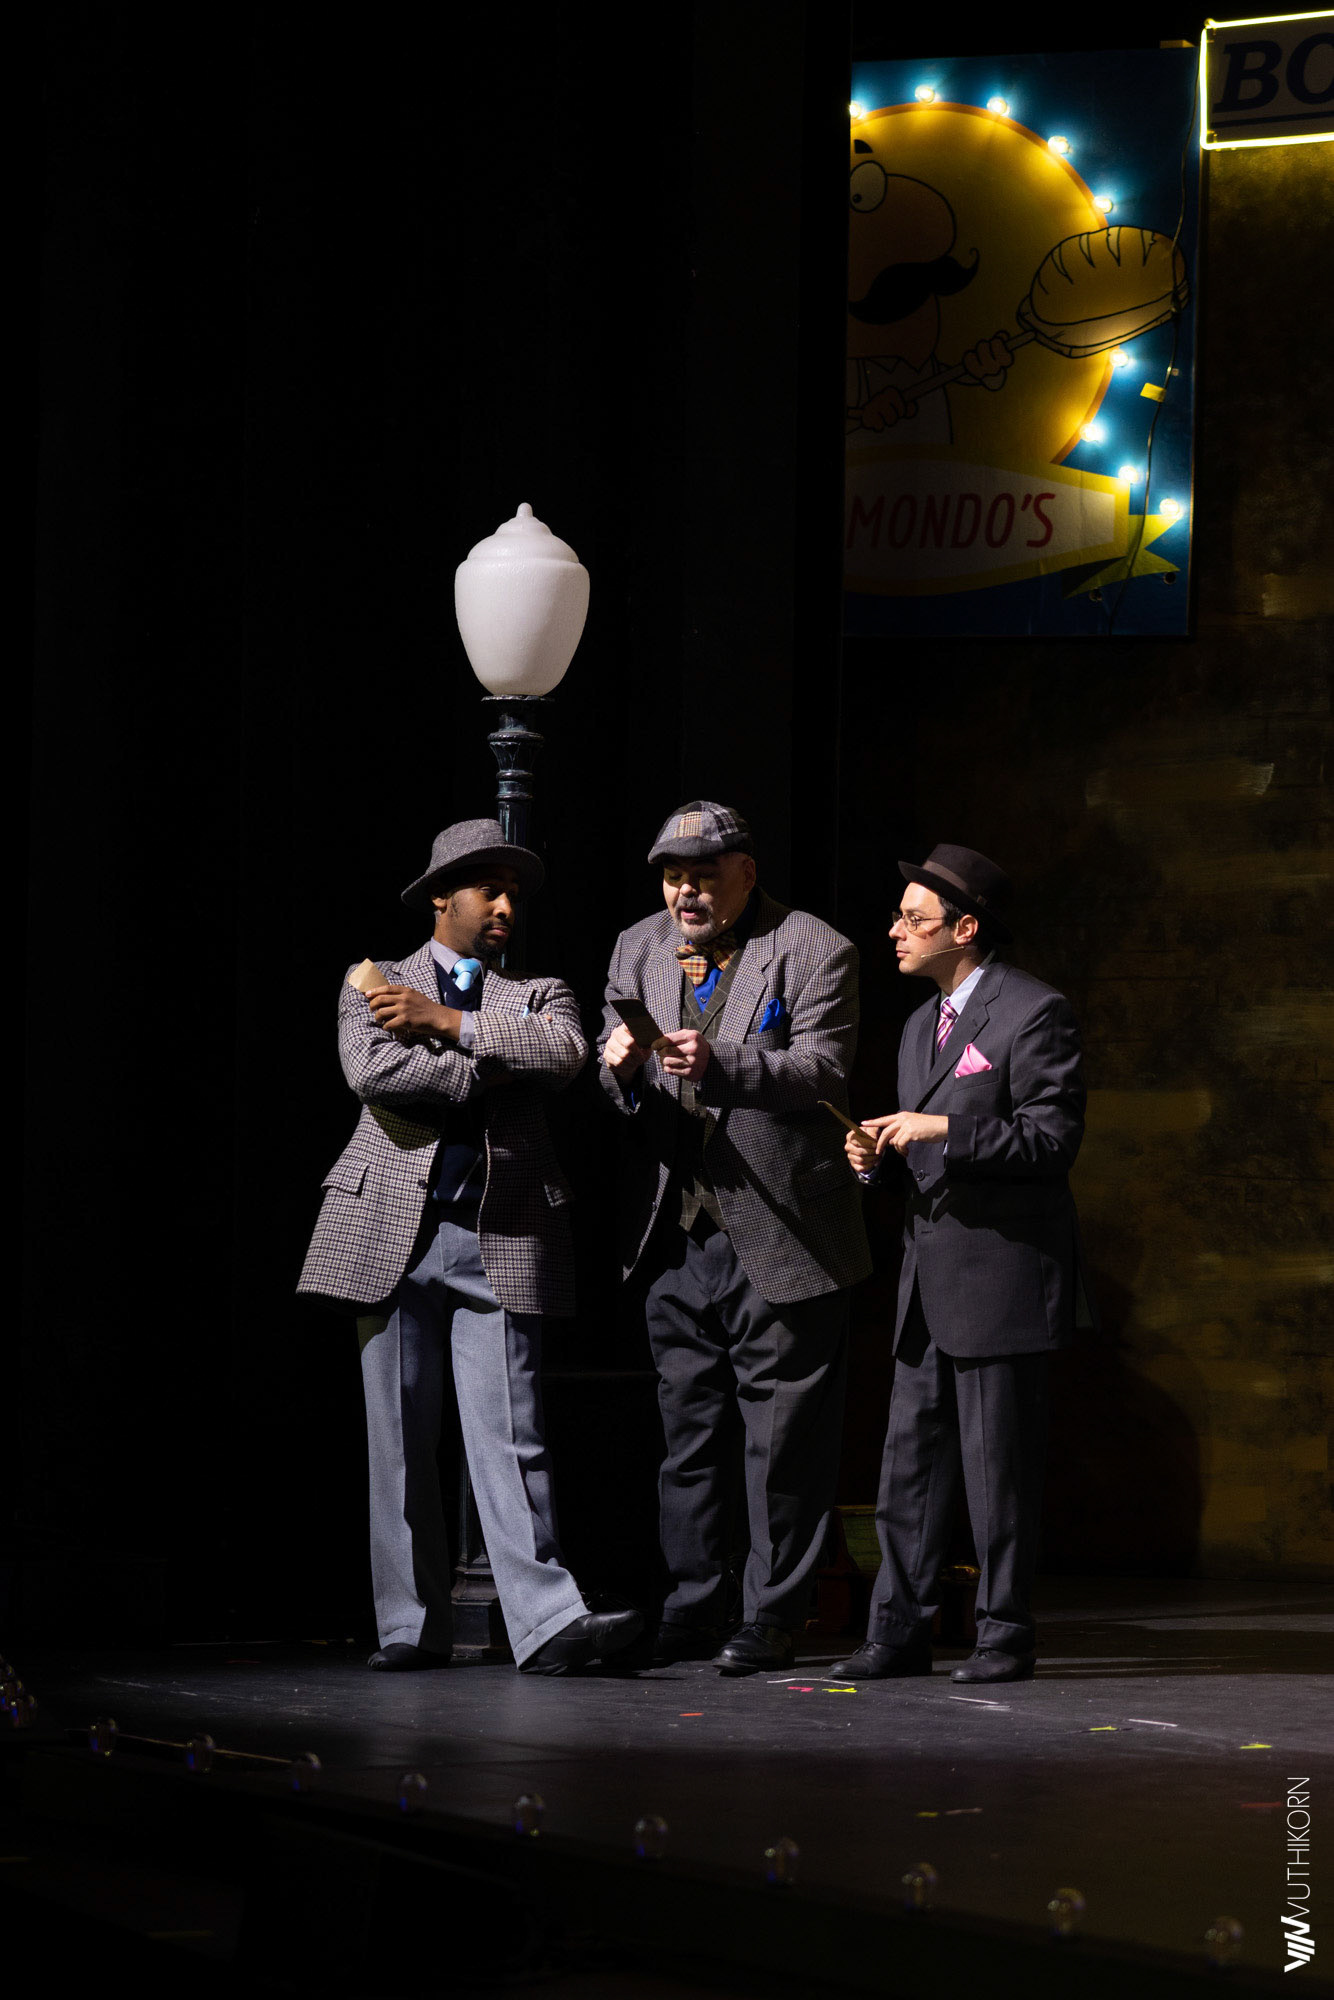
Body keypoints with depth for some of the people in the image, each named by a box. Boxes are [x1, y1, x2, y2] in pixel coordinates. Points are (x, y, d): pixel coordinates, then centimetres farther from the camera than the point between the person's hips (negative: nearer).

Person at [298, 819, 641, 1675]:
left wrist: (444, 1023, -8)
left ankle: (549, 1622, -15)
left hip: (499, 1244, 0)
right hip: (395, 1237, 0)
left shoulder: (538, 995, 16)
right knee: (400, 1441, 3)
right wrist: (491, 1065, -6)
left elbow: (565, 1051, -8)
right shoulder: (373, 988, 12)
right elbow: (375, 1072, -9)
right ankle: (413, 1628, 9)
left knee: (510, 1438, -8)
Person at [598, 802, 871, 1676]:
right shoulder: (638, 949, 12)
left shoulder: (813, 951, -5)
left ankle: (772, 1618, 5)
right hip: (678, 1237, 6)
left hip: (779, 1239, -5)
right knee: (685, 1430, 11)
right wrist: (621, 1066, -12)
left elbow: (823, 1073, -15)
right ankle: (692, 1609, 18)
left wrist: (720, 1064, -29)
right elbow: (610, 1081, 12)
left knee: (784, 1439, -1)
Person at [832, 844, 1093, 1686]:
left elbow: (1054, 1138, -15)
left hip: (1002, 1270, -8)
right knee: (911, 1457, 6)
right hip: (930, 1272, 8)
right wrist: (880, 1152, 6)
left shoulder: (1035, 1014, -8)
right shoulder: (923, 1025, 20)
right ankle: (901, 1628, 10)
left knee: (999, 1459, -3)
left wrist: (942, 1129, -20)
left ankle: (1006, 1633, 5)